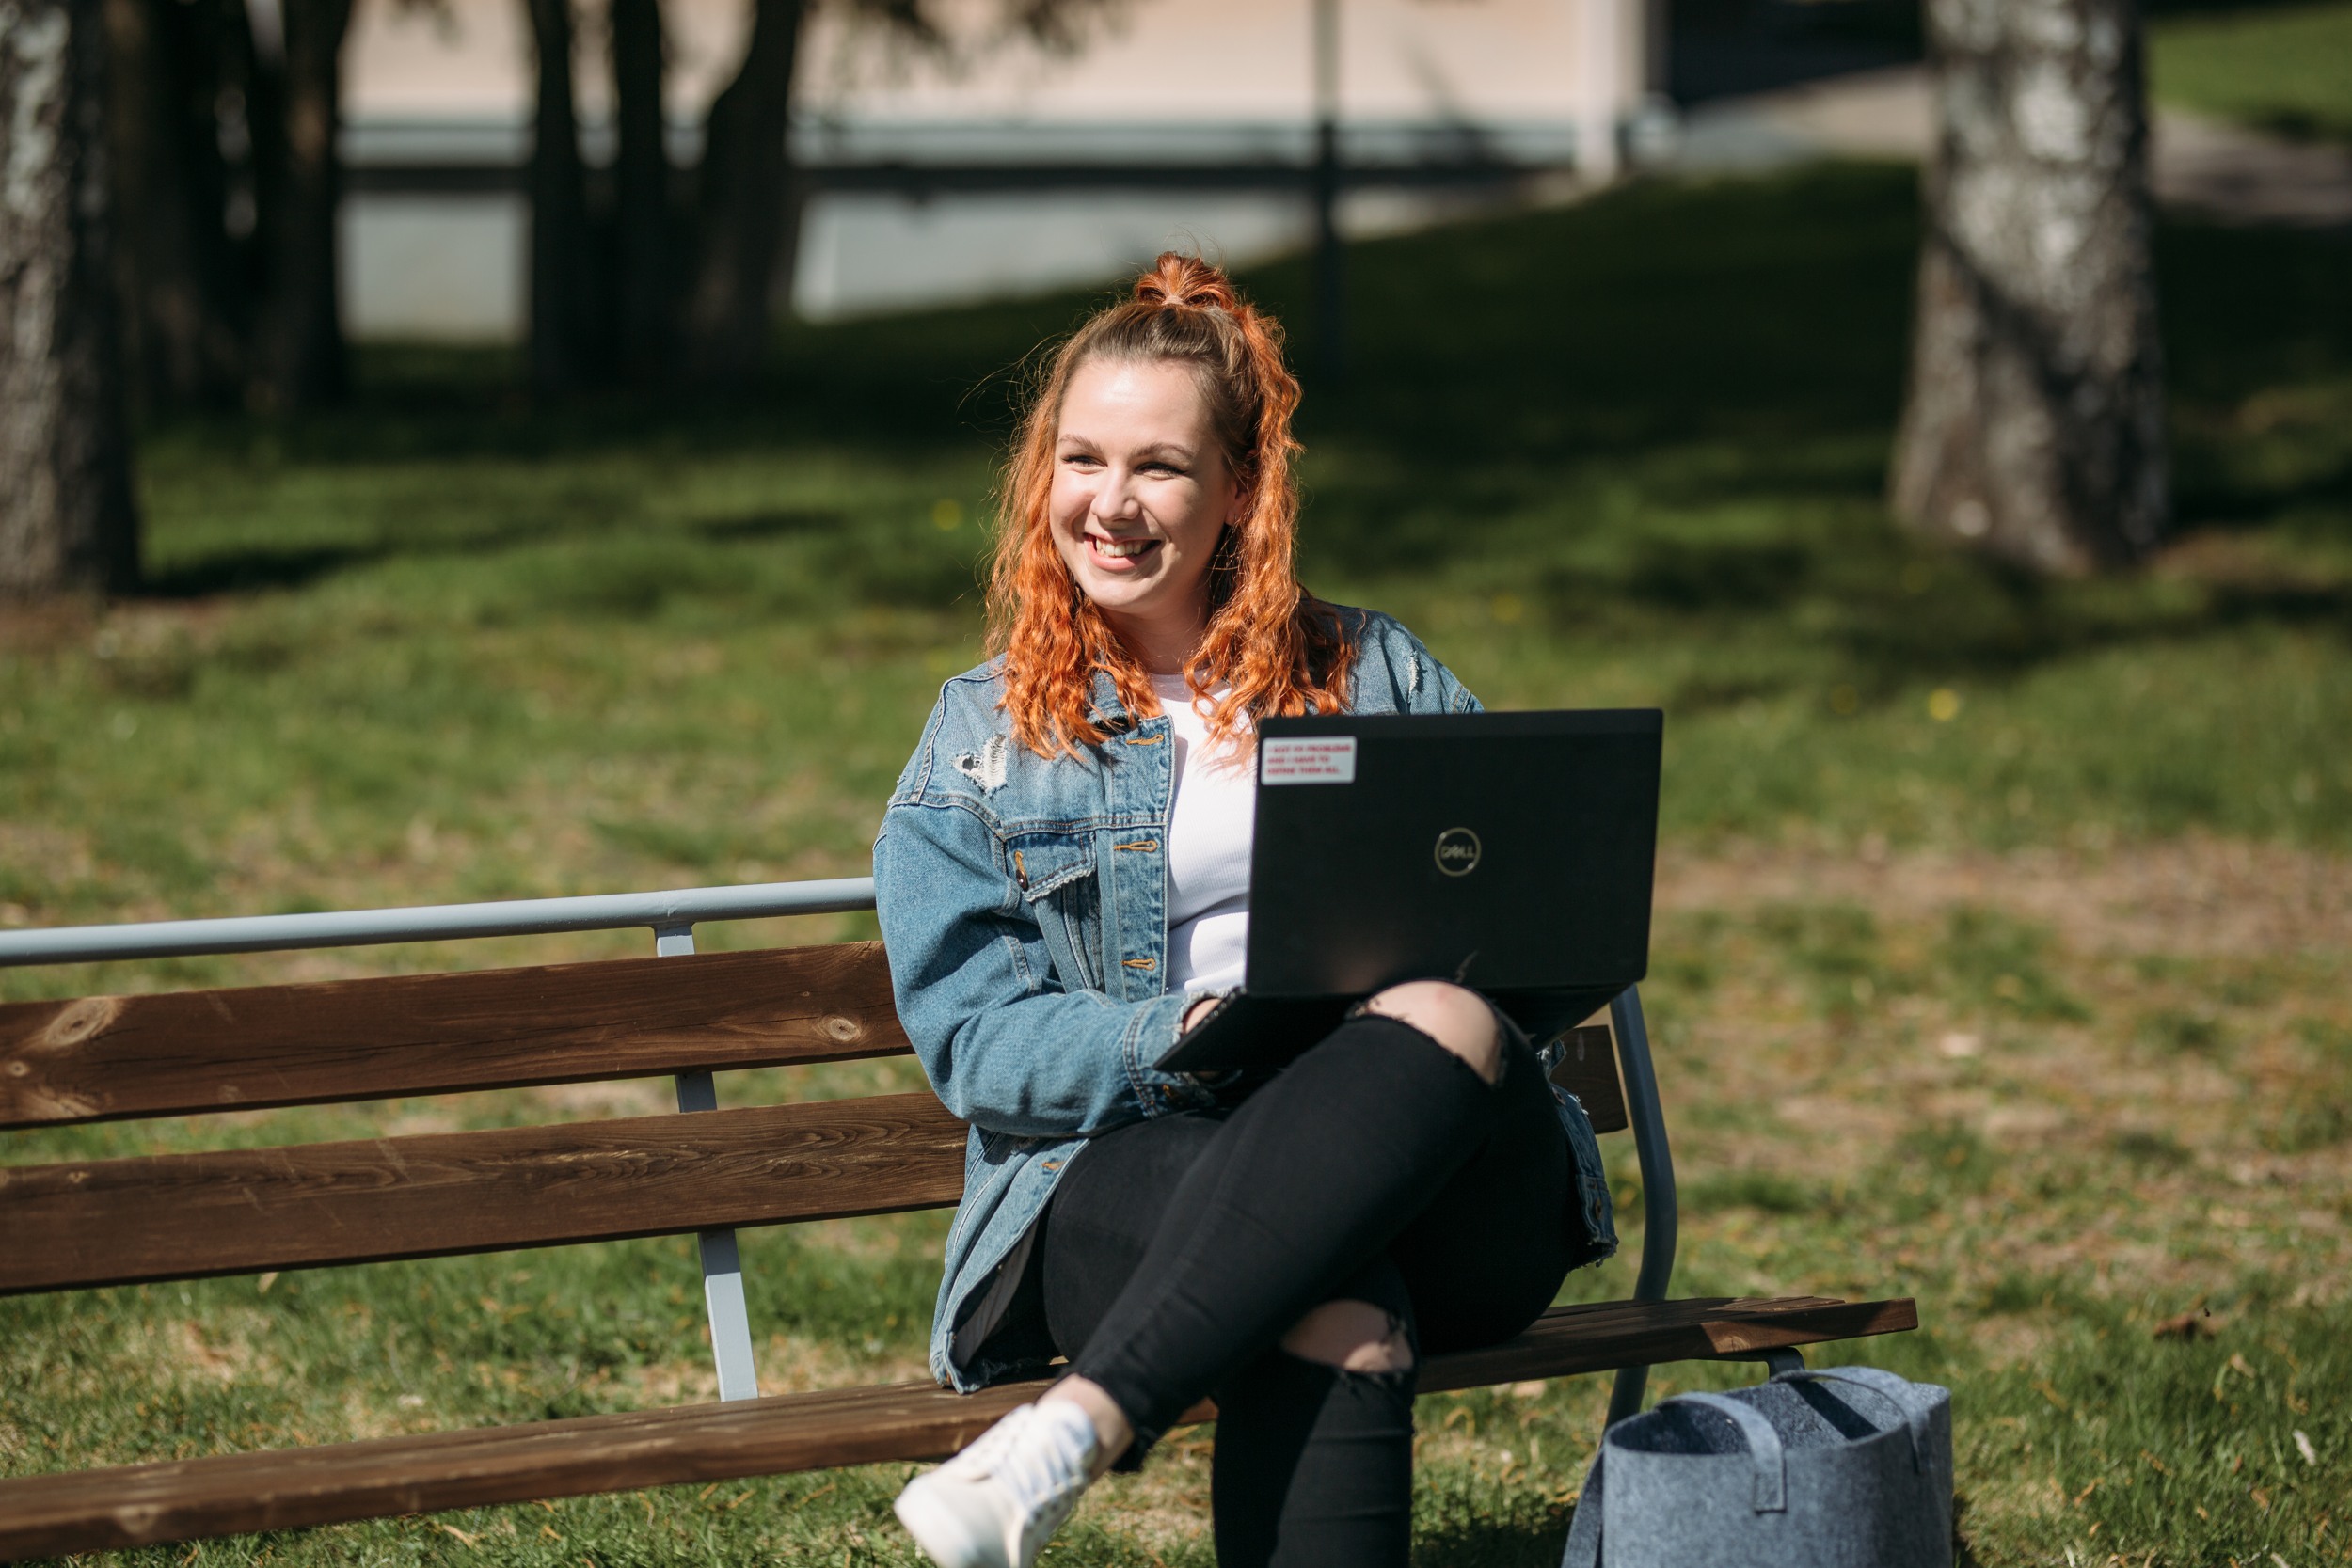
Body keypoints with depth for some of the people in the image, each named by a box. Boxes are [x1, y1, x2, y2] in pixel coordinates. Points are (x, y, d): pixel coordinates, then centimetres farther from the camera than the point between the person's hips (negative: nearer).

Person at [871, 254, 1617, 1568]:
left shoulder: (1376, 676, 20)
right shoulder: (983, 735, 15)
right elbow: (973, 1040, 4)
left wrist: (1410, 1007, -9)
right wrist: (1193, 1038, -15)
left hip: (1436, 1183, 2)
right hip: (1127, 1164, -2)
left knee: (1447, 1021, -37)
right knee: (1336, 1309, -38)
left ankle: (1074, 1435, -45)